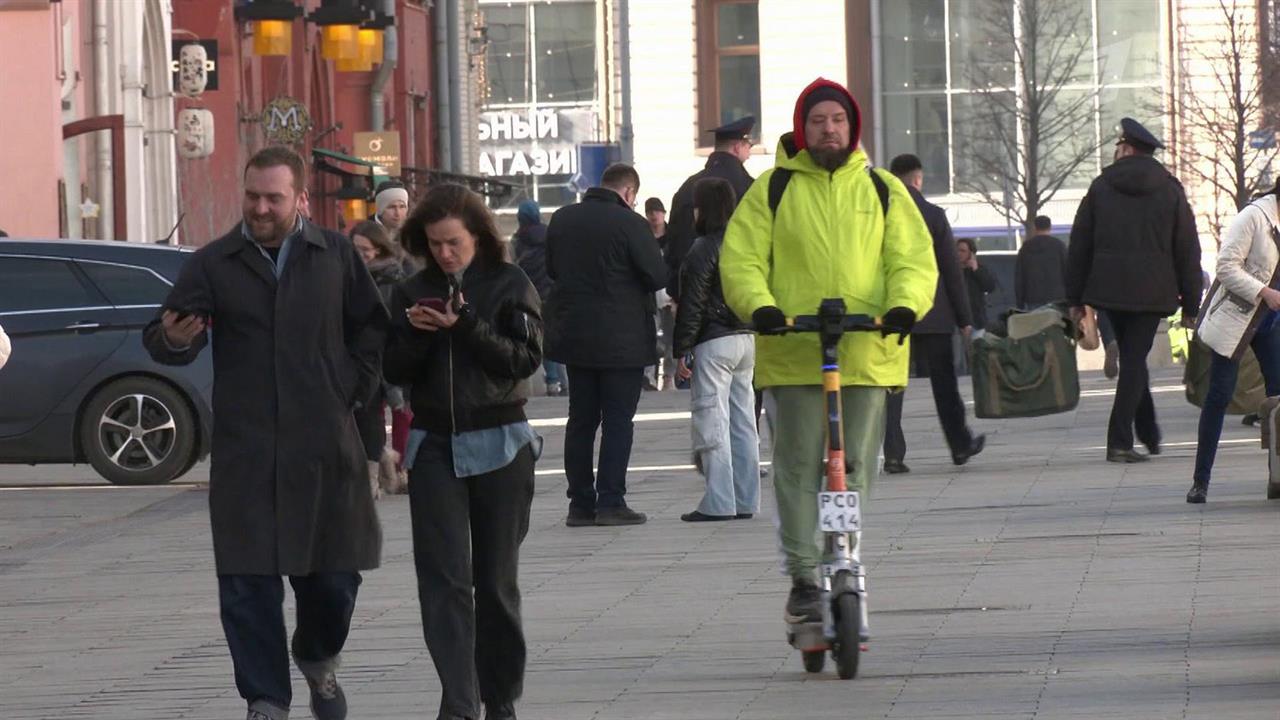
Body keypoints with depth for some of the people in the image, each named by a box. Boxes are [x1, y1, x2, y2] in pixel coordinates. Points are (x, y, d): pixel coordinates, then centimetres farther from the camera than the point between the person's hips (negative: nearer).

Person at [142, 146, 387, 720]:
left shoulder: (336, 257, 7)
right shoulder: (213, 264, 3)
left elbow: (372, 326, 15)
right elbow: (163, 338, -3)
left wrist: (356, 387, 3)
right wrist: (174, 340, -26)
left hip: (325, 446, 1)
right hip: (245, 452, -1)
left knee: (333, 576, 7)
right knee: (248, 584, -3)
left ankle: (319, 661, 37)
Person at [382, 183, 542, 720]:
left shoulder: (510, 286, 0)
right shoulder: (412, 293, 8)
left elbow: (526, 358, -9)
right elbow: (394, 370, 6)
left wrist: (465, 327, -19)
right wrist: (415, 334, -12)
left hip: (499, 444, -2)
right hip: (434, 445, 2)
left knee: (496, 579, 5)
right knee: (444, 578, -9)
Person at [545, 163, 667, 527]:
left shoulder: (561, 220, 4)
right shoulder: (630, 224, -14)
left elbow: (552, 269, 15)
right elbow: (657, 276, -12)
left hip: (573, 334, 5)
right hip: (622, 339, -5)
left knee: (581, 419, 11)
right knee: (618, 419, 0)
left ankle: (580, 503, 10)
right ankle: (610, 501, -5)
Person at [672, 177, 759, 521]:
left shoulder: (703, 248, -11)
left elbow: (694, 303, -12)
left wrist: (681, 350, -8)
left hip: (714, 341, -8)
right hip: (746, 338, 8)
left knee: (713, 422, -5)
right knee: (743, 421, 9)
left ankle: (718, 503, -8)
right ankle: (745, 501, 11)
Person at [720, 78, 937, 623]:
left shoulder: (882, 190, 13)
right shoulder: (773, 190, 8)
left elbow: (914, 259, 8)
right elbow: (740, 259, 3)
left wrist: (905, 304, -14)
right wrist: (760, 306, -17)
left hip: (867, 353, 1)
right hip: (792, 354, -1)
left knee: (854, 471, 3)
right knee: (798, 470, -3)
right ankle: (804, 581, 1)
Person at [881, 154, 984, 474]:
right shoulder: (933, 215, -5)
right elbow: (952, 271, -3)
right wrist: (964, 318, 2)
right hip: (932, 314, -1)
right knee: (943, 381, 12)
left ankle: (893, 453, -8)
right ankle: (960, 445, 22)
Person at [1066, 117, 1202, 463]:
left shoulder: (1101, 187, 4)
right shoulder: (1170, 190, 3)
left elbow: (1079, 245, 5)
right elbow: (1188, 251, 2)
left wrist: (1075, 297, 11)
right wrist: (1190, 302, 7)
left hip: (1109, 289, 1)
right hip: (1152, 290, -1)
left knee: (1130, 355, 17)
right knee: (1134, 359, 0)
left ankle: (1149, 433, 22)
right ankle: (1119, 441, -8)